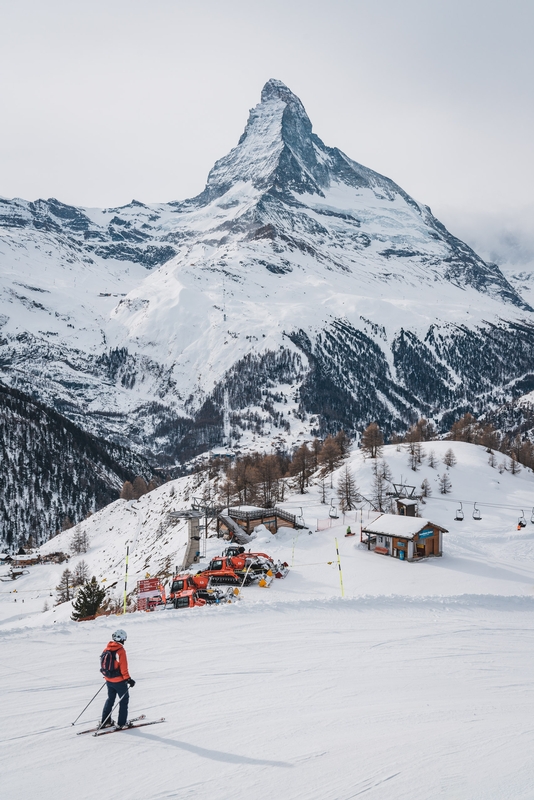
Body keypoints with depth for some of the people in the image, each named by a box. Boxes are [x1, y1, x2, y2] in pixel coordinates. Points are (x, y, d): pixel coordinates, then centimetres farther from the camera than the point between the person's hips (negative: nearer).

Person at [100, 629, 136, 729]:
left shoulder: (107, 649, 0)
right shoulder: (121, 650, -20)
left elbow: (103, 662, 10)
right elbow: (123, 668, -20)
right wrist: (128, 679, -11)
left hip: (108, 679, 6)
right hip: (119, 681, -6)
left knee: (110, 699, 22)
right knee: (124, 699, 10)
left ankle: (105, 722, 23)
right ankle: (121, 723, 11)